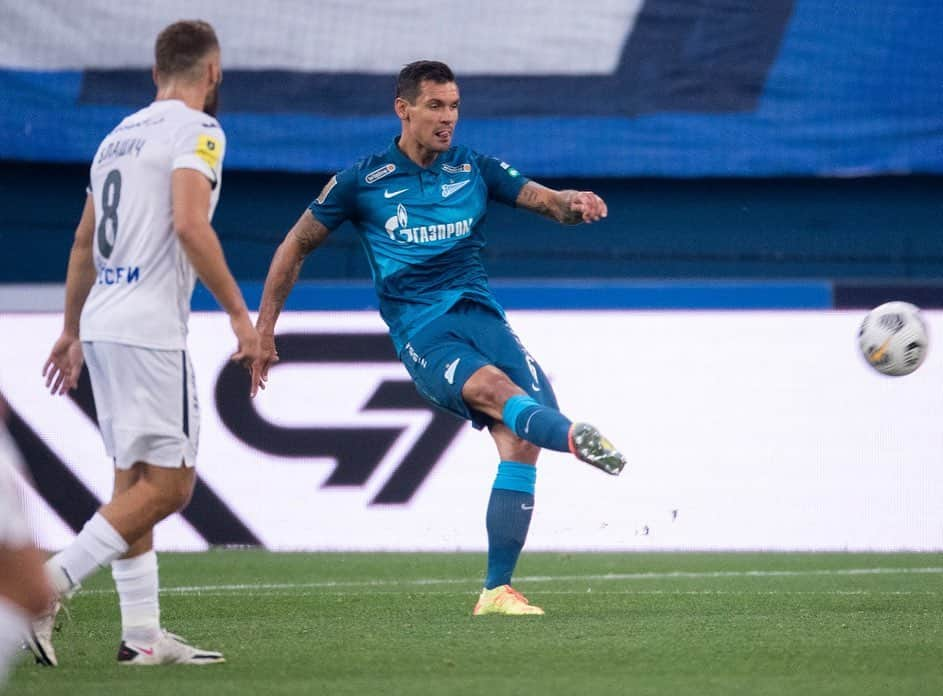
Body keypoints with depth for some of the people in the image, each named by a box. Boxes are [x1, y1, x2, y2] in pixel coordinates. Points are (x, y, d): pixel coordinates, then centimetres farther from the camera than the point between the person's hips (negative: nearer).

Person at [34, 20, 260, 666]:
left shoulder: (120, 135, 18)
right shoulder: (196, 130, -6)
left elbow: (84, 243, 23)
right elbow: (189, 226, -20)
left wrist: (73, 333, 31)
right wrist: (240, 314, -16)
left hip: (102, 325, 9)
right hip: (149, 332, -9)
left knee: (135, 481, 11)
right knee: (168, 484, -7)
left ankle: (142, 633, 10)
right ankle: (48, 584, -16)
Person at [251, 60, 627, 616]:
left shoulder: (475, 170, 14)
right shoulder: (363, 182, 7)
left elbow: (544, 199, 8)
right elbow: (297, 246, 15)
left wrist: (573, 204, -18)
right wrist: (263, 330, 13)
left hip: (481, 315, 4)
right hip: (422, 335, -3)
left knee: (521, 439, -16)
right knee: (494, 388, -34)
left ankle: (498, 590, -9)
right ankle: (578, 438, -66)